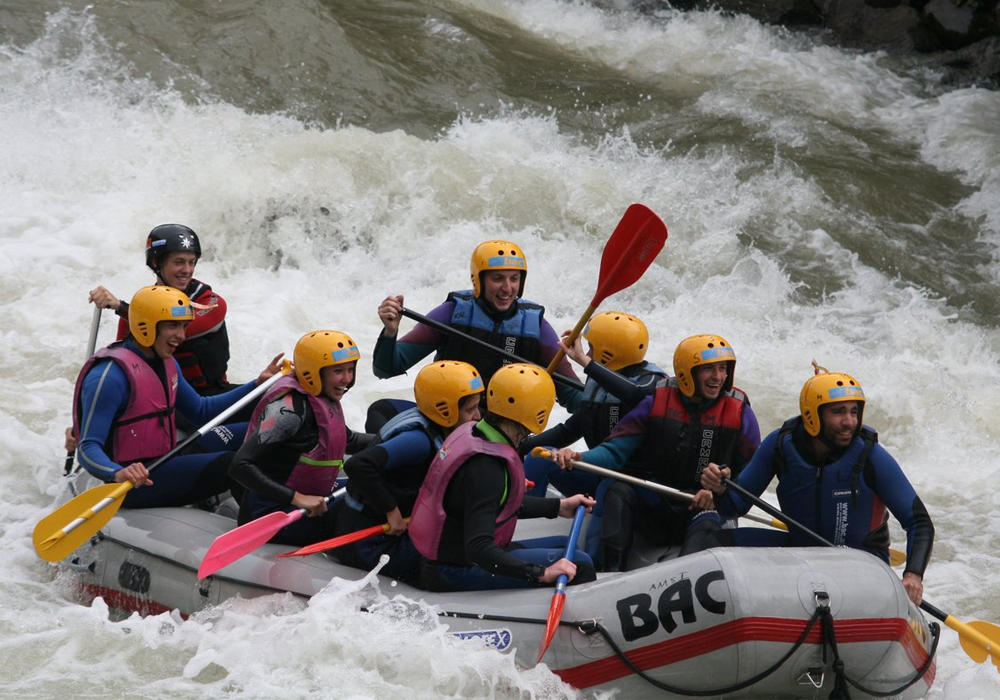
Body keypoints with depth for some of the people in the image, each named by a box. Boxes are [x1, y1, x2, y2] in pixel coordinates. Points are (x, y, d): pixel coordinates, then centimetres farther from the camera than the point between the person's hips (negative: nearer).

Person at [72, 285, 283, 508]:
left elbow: (201, 411, 23)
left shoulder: (166, 364, 9)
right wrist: (119, 474, -47)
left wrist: (258, 384, 15)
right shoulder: (111, 375, -21)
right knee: (228, 464, -24)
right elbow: (88, 449, -25)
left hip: (166, 460, 11)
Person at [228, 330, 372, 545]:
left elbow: (348, 440, 27)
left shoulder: (325, 402, 6)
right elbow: (240, 466, -28)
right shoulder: (290, 409, -22)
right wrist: (298, 498, -30)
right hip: (269, 515, -10)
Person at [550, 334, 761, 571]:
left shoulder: (739, 412, -3)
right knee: (619, 491, -24)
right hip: (653, 511, 1)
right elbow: (616, 449, -6)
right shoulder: (657, 400, -3)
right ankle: (612, 572, -31)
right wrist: (579, 458, -26)